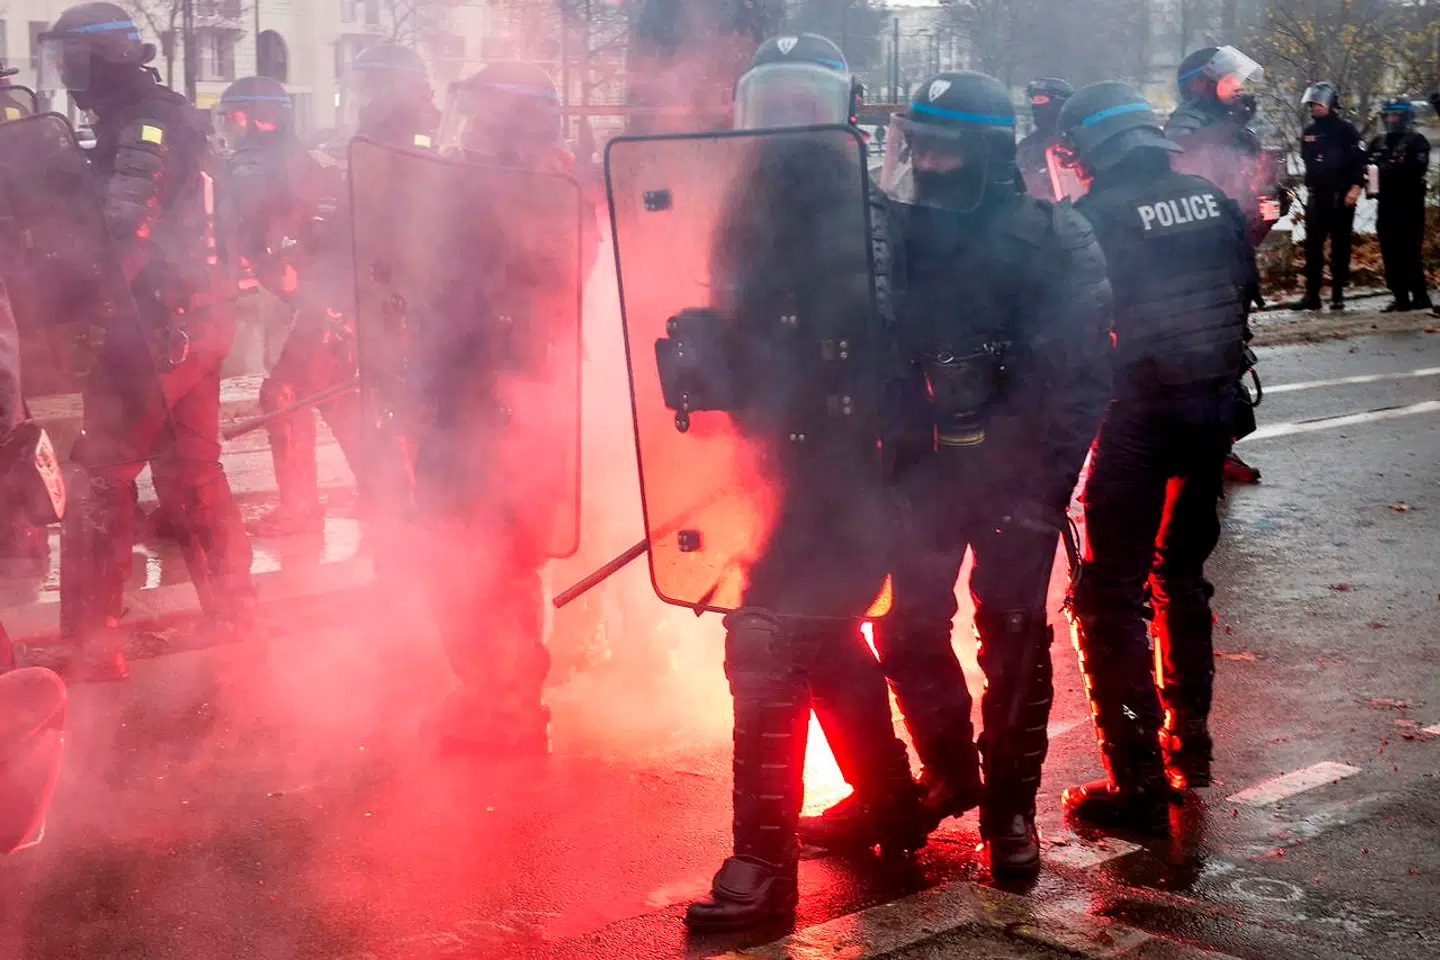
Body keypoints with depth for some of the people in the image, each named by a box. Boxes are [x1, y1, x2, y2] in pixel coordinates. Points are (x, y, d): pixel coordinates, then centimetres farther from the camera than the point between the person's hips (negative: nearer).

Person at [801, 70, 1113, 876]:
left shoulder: (1051, 241, -13)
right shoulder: (895, 234, 1)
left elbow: (1081, 374, -15)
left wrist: (1043, 478, -19)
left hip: (1014, 474, -4)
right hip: (922, 468, 5)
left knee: (1013, 637, 4)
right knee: (908, 628, 9)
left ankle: (1011, 804, 17)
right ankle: (951, 772, 31)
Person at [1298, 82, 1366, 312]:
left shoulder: (1345, 129, -4)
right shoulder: (1310, 131, 11)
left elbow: (1360, 160, -8)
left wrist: (1355, 188, -15)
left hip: (1342, 196, -4)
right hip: (1316, 195, 4)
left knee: (1340, 245, 2)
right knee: (1312, 246, -2)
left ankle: (1338, 294, 6)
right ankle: (1312, 294, -2)